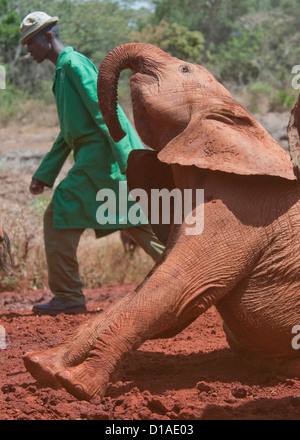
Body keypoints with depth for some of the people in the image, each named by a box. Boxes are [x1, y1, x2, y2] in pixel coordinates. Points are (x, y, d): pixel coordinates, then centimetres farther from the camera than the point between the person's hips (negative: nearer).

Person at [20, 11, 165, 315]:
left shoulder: (74, 63, -8)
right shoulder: (63, 71, 23)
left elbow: (105, 112, -18)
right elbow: (68, 134, 27)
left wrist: (127, 162, -24)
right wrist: (44, 174, 24)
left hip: (101, 153, -10)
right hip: (95, 155, 10)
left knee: (59, 216, -9)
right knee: (135, 221, 12)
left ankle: (68, 296, -5)